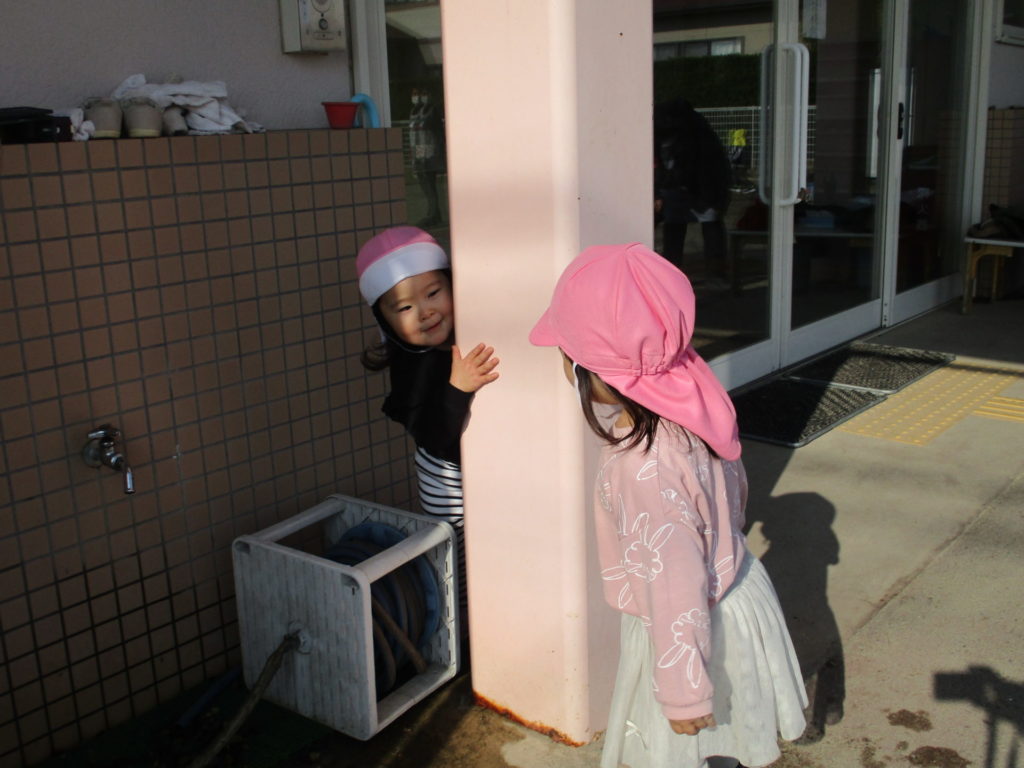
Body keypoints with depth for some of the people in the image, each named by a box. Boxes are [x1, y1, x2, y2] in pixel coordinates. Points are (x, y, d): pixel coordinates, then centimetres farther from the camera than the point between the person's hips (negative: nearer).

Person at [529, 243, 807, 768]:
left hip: (697, 629, -7)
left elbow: (675, 587, -29)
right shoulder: (691, 407, -12)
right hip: (736, 584, 7)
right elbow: (735, 488, 5)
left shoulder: (644, 468, -37)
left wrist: (683, 693, -17)